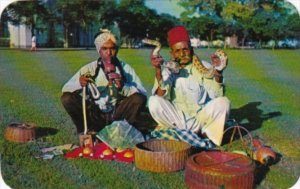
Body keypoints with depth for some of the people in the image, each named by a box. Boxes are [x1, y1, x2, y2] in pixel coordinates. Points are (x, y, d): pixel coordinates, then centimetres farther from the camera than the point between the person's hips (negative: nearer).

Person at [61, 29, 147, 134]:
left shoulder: (126, 69, -2)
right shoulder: (89, 68, -1)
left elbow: (143, 94, -12)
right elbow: (65, 88, -5)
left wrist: (123, 87, -30)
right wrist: (78, 84, -27)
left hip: (118, 115, -1)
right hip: (95, 116, 1)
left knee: (139, 98, -26)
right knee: (67, 98, -19)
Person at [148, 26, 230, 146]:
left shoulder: (204, 68, 0)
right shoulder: (167, 70, 0)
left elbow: (217, 96, -12)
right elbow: (161, 96, -15)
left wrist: (218, 72, -29)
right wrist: (158, 70, -27)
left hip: (200, 119, 0)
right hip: (175, 121, 1)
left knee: (223, 102, -24)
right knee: (154, 102, -24)